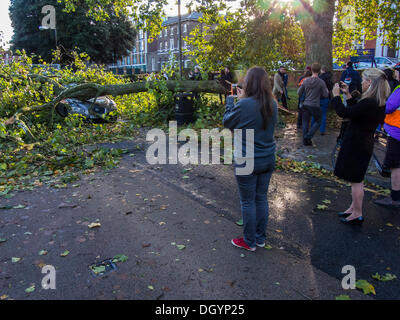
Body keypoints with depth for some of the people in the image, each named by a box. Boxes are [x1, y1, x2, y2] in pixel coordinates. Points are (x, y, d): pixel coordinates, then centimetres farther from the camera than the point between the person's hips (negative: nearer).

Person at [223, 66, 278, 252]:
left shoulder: (244, 105, -21)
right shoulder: (273, 104, 0)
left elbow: (227, 122, -6)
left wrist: (231, 100, 8)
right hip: (268, 159, 7)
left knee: (248, 202, 8)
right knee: (261, 198, 18)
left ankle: (249, 242, 23)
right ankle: (261, 238, 33)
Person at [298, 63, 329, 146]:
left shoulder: (305, 81, 0)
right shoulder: (321, 82, -9)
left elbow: (299, 93, 7)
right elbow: (325, 95, -3)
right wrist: (327, 91, 18)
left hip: (306, 105, 3)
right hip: (315, 106, -3)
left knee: (305, 122, 12)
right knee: (318, 122, 15)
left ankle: (305, 140, 16)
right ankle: (308, 136, 3)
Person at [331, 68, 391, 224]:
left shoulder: (368, 103, -25)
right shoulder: (378, 103, 6)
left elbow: (343, 112, -24)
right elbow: (356, 110, 16)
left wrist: (336, 95, -10)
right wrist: (348, 94, 13)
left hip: (356, 145, -10)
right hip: (364, 144, 10)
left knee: (356, 181, 2)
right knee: (356, 179, 19)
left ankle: (357, 214, 14)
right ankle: (354, 208, 32)